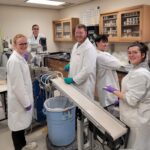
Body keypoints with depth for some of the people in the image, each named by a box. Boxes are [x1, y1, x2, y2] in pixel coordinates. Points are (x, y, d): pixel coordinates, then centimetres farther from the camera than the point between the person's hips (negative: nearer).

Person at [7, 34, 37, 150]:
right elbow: (17, 85, -24)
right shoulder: (14, 61, -23)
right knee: (17, 125, 9)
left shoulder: (20, 58, 7)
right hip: (19, 100, -9)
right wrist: (26, 102, -18)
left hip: (23, 98, 9)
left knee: (22, 123, 23)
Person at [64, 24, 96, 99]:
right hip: (75, 82, 8)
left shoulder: (89, 48, -18)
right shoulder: (76, 45, 10)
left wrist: (73, 79, -20)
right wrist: (70, 65, 4)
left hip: (84, 84, -8)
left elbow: (88, 69, -24)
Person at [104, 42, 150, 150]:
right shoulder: (137, 70, 6)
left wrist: (114, 91, -16)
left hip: (137, 119, -10)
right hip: (136, 117, 10)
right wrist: (121, 99, 18)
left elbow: (131, 100, -26)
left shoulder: (140, 74, -28)